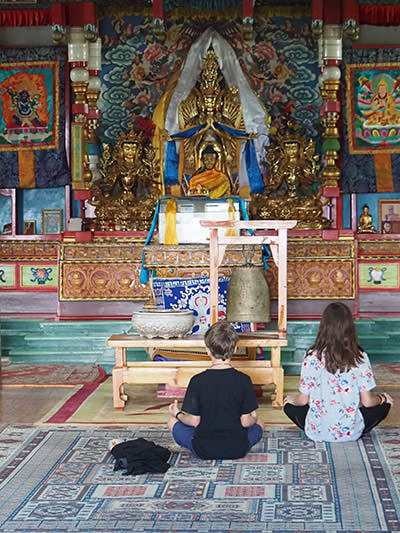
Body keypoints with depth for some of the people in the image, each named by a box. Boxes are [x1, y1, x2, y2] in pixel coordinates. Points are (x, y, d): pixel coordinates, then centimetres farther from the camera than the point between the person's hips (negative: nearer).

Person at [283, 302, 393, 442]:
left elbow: (303, 400, -4)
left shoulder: (312, 357, -12)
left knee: (289, 405, 27)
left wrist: (293, 399, 20)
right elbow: (367, 402, -7)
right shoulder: (359, 358, -12)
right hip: (351, 432, 0)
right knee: (384, 405, 22)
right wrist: (380, 398, 16)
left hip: (316, 431, 0)